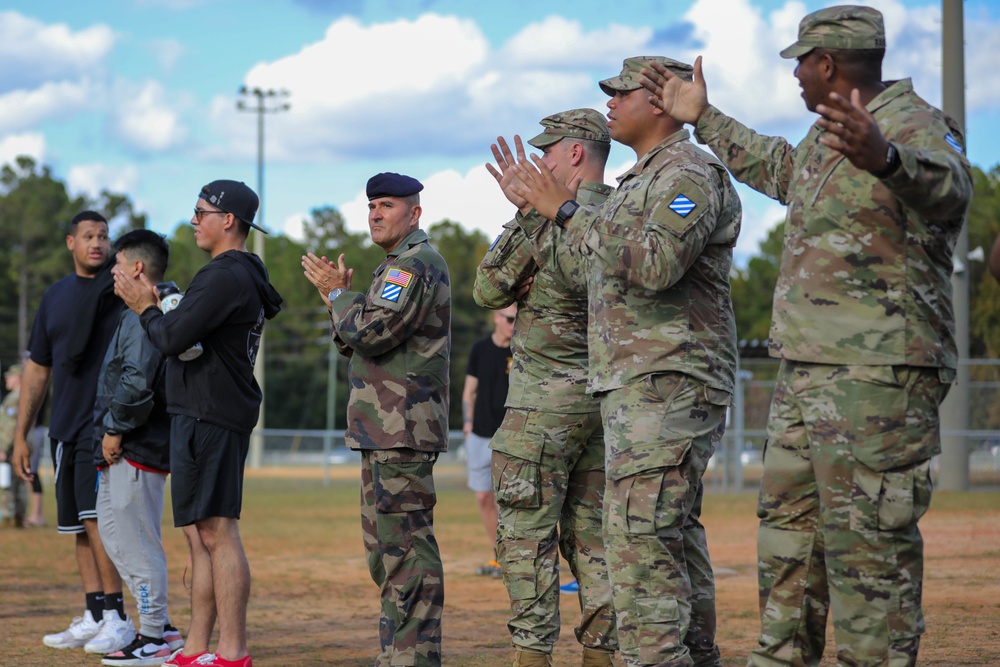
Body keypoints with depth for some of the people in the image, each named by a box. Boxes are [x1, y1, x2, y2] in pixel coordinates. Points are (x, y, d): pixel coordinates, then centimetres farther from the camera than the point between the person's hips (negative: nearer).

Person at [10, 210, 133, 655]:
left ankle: (116, 618, -14)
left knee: (97, 516, -16)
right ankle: (94, 618, 11)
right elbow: (37, 369, 17)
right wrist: (21, 435, 14)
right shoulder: (56, 296, 14)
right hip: (65, 426, 6)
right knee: (80, 523, 7)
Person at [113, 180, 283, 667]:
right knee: (200, 535, 12)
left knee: (217, 532, -11)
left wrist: (145, 309, -2)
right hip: (198, 415, 11)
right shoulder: (243, 275, 19)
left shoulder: (226, 277, -15)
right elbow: (183, 331, 20)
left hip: (210, 419, -11)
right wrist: (151, 302, 8)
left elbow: (173, 339, -20)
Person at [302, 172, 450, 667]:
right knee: (385, 544, 14)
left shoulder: (416, 263, -11)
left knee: (405, 544, -13)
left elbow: (372, 333, -22)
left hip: (403, 430, -11)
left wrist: (338, 293, -6)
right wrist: (338, 298, 9)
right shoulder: (397, 266, 24)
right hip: (383, 430, 11)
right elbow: (356, 343, 24)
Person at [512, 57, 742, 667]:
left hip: (669, 386, -11)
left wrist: (568, 212, -18)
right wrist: (534, 208, 27)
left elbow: (653, 263, -25)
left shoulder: (690, 174, -10)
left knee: (641, 537, -17)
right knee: (677, 537, 12)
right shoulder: (642, 181, 23)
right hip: (639, 384, 11)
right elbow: (603, 273, 25)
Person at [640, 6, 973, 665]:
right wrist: (704, 118, 44)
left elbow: (945, 186, -36)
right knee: (789, 520, 16)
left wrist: (884, 158, -57)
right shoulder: (827, 134, 17)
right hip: (808, 366, 10)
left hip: (876, 371, -10)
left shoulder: (918, 127, -12)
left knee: (868, 537, -10)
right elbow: (779, 169, 40)